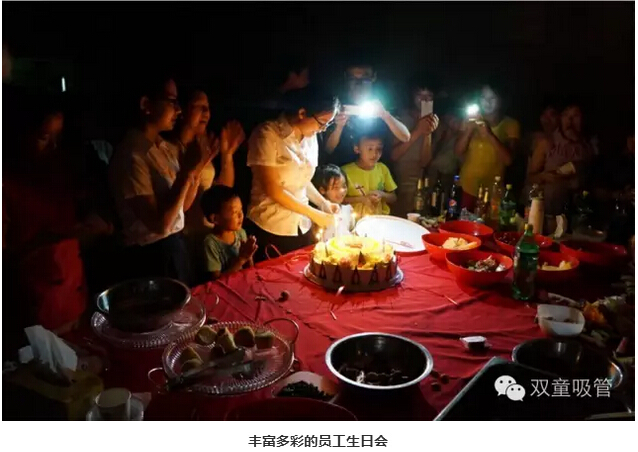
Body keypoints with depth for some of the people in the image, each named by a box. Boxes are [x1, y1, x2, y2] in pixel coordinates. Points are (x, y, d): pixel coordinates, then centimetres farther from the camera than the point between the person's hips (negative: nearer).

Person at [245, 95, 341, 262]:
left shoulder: (311, 137, 6)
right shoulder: (267, 135, -14)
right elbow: (272, 189, -18)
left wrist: (324, 203, 0)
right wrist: (313, 213, -15)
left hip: (303, 228, 6)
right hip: (270, 230, -6)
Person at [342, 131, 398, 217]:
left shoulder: (383, 168, 6)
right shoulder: (346, 171, -7)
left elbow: (393, 198, 12)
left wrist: (382, 195, -8)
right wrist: (360, 199, -14)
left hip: (381, 218, 4)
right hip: (356, 220, -4)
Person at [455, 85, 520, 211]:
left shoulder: (510, 124, -2)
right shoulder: (472, 121, 7)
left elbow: (508, 159, -15)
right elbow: (458, 152, -2)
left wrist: (489, 134, -25)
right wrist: (469, 130, -18)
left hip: (492, 191, -2)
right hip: (467, 188, 2)